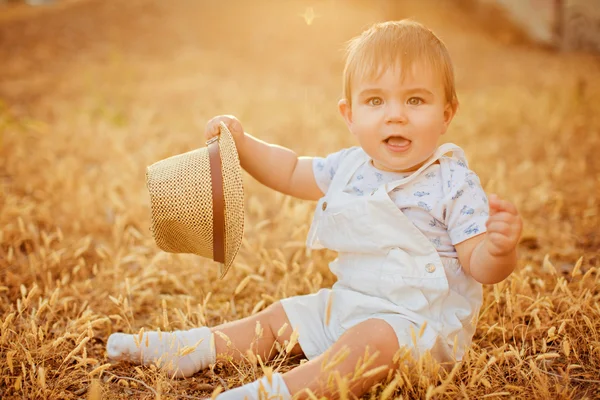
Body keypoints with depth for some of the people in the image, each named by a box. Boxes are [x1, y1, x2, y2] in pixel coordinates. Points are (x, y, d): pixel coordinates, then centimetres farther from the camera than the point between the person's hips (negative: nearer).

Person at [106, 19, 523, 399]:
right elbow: (292, 172, 18)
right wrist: (241, 143, 6)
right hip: (349, 302, 8)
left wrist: (500, 248, -41)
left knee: (371, 340, -36)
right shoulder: (350, 167, 2)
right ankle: (198, 347, 14)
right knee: (282, 315, 11)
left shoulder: (454, 186, -17)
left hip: (422, 319, -7)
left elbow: (481, 267, -18)